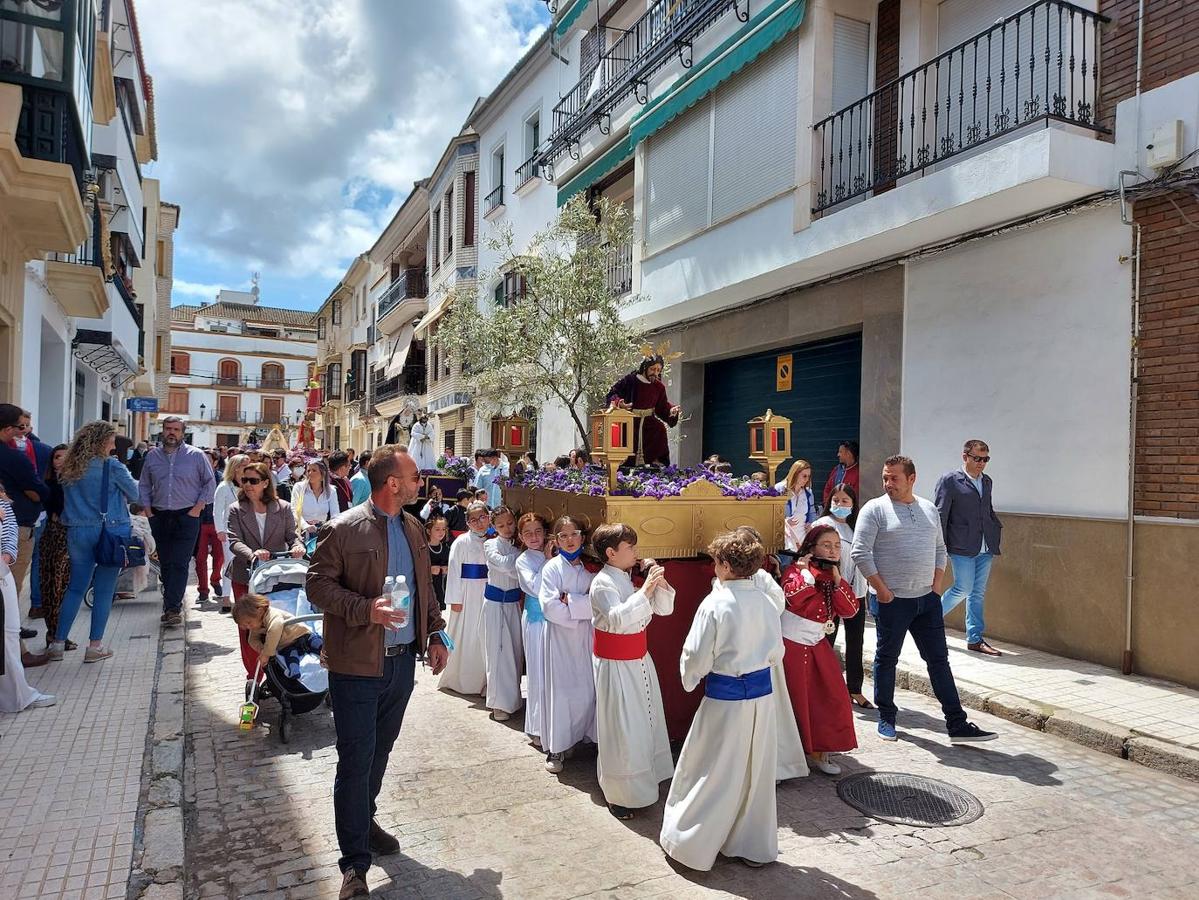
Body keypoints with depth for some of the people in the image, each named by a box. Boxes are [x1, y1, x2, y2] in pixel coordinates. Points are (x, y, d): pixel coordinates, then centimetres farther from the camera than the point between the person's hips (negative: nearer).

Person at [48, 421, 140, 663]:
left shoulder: (68, 469, 5)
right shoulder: (112, 467, -10)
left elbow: (68, 499, 17)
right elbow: (136, 494, -1)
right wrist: (120, 494, 18)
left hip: (78, 532, 5)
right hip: (111, 532, -5)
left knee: (75, 588, 14)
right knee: (104, 590, 3)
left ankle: (58, 643, 15)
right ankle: (95, 646, 7)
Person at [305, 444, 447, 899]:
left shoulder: (413, 527, 8)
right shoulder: (343, 529, -13)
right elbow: (318, 586, -13)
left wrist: (435, 635, 12)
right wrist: (366, 609, -26)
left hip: (403, 660, 6)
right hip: (358, 664, -6)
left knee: (380, 750, 20)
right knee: (356, 760, 1)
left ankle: (364, 820, 41)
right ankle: (355, 861, 13)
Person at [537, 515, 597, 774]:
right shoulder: (552, 568, -5)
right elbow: (549, 606, -15)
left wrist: (568, 600, -13)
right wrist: (583, 604, -12)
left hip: (586, 635, 3)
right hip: (560, 635, -3)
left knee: (589, 687, 7)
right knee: (560, 689, 1)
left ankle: (591, 734, 26)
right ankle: (556, 748, 12)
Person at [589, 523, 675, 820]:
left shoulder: (631, 580, 6)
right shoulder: (603, 583, -18)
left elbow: (664, 609, 7)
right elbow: (617, 619, -33)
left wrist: (660, 583, -9)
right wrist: (645, 590, -34)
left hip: (639, 659, 8)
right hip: (615, 665, -8)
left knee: (646, 721, 18)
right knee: (621, 730, 2)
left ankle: (644, 779, 36)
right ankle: (618, 795, 18)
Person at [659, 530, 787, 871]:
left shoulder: (715, 604, -18)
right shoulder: (767, 603, -2)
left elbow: (697, 658, -13)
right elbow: (776, 653, 7)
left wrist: (689, 679, 7)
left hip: (725, 697, -5)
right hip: (763, 693, 5)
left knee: (711, 773, 9)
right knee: (757, 772, 17)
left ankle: (690, 844, 23)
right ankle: (756, 845, 31)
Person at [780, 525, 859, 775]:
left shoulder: (833, 578, 8)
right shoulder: (796, 570, -13)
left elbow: (850, 610, -3)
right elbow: (793, 597, -34)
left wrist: (837, 578, -10)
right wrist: (806, 570, -24)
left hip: (818, 646, 7)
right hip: (791, 645, -7)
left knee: (830, 698, 8)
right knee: (795, 701, 2)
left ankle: (819, 751, 23)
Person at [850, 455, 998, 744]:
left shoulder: (929, 509, 10)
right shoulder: (875, 509, -8)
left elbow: (939, 549, 17)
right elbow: (860, 552, -13)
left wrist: (937, 584, 6)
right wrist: (881, 589, -14)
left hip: (927, 599, 5)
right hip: (891, 600, -5)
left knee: (939, 660, 8)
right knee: (886, 659, 8)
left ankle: (957, 724, 14)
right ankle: (886, 718, 22)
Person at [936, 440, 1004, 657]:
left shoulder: (987, 481, 14)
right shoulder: (950, 480, -6)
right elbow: (939, 514, -8)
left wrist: (998, 528, 8)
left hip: (985, 548, 6)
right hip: (962, 548, -6)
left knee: (978, 593, 9)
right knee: (963, 589, -7)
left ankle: (975, 639, 16)